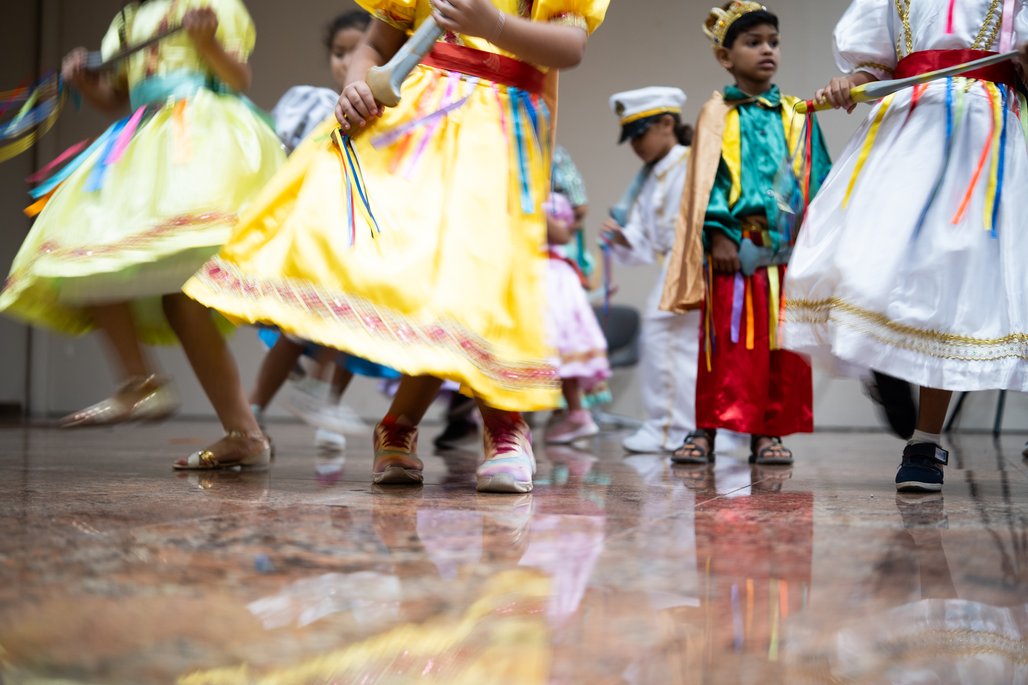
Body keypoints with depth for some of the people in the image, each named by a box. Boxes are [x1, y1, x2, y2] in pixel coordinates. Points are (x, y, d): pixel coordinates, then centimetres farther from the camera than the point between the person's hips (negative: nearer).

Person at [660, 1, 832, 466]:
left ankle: (768, 431, 10)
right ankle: (706, 429, 1)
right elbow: (708, 180, -2)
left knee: (781, 345, 3)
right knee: (728, 342, -5)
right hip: (735, 248, -3)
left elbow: (813, 180, 13)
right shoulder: (718, 114, 5)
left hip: (787, 249, 3)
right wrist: (719, 234, -13)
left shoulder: (795, 117, 14)